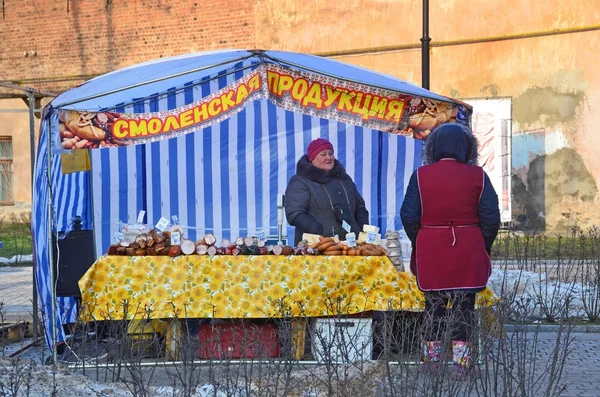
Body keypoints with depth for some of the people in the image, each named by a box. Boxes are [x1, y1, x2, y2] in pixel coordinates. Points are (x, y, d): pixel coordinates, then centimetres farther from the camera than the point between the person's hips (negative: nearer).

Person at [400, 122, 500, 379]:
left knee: (434, 303, 12)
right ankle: (461, 360, 3)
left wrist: (419, 243, 10)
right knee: (463, 304, 5)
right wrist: (484, 247, 10)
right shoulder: (477, 176, -3)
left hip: (430, 252, 1)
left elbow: (409, 216, -4)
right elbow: (491, 217, -4)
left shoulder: (420, 175, -3)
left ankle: (432, 358, 17)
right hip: (468, 252, -1)